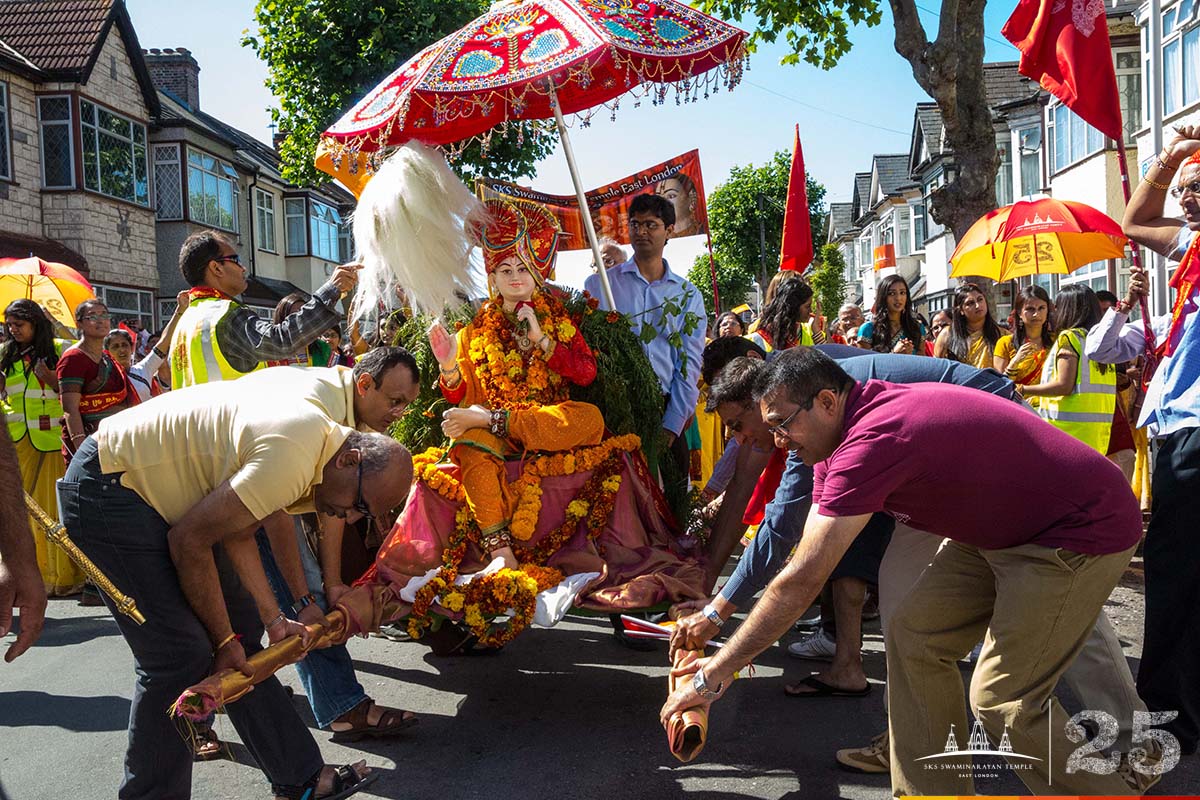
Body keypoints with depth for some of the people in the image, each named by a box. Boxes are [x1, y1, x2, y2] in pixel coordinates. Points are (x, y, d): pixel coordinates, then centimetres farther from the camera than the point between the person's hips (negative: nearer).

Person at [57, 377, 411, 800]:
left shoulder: (315, 433, 2)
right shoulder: (295, 458, -29)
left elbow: (237, 534, 6)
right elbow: (189, 542, -23)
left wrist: (273, 620, 3)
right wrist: (224, 639, -12)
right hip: (105, 489, -10)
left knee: (241, 627, 8)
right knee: (182, 655, -12)